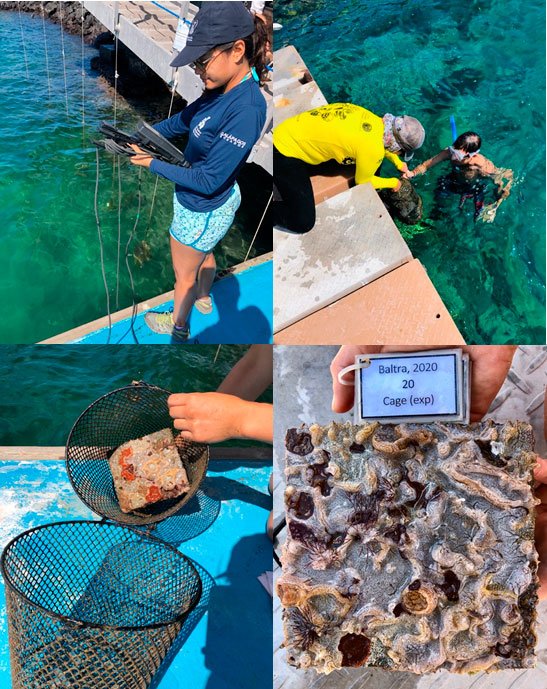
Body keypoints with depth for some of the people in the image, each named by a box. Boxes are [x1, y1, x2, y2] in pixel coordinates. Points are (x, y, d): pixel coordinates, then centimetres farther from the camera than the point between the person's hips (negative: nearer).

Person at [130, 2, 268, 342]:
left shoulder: (246, 109, -36)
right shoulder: (224, 89, -10)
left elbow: (208, 180, -31)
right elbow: (183, 120, 6)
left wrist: (152, 163, -21)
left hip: (202, 211, -8)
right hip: (212, 204, 8)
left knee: (184, 275, 18)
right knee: (205, 253, 34)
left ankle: (177, 326, 43)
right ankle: (204, 297, 61)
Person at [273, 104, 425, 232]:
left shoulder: (376, 120, -4)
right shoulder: (372, 150, -26)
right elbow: (363, 181, -5)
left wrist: (399, 164, 29)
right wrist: (393, 182, 11)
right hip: (285, 155, -9)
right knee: (303, 223, -14)